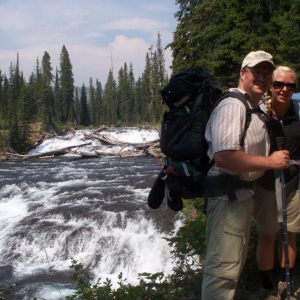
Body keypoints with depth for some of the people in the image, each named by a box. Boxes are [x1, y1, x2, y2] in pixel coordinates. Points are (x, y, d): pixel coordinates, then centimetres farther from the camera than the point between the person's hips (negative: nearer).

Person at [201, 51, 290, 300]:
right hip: (228, 194, -11)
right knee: (224, 267, -6)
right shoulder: (232, 106, -19)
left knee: (234, 261, 24)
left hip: (244, 192, 11)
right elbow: (224, 156, -33)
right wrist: (270, 162, -23)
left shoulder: (255, 110, 15)